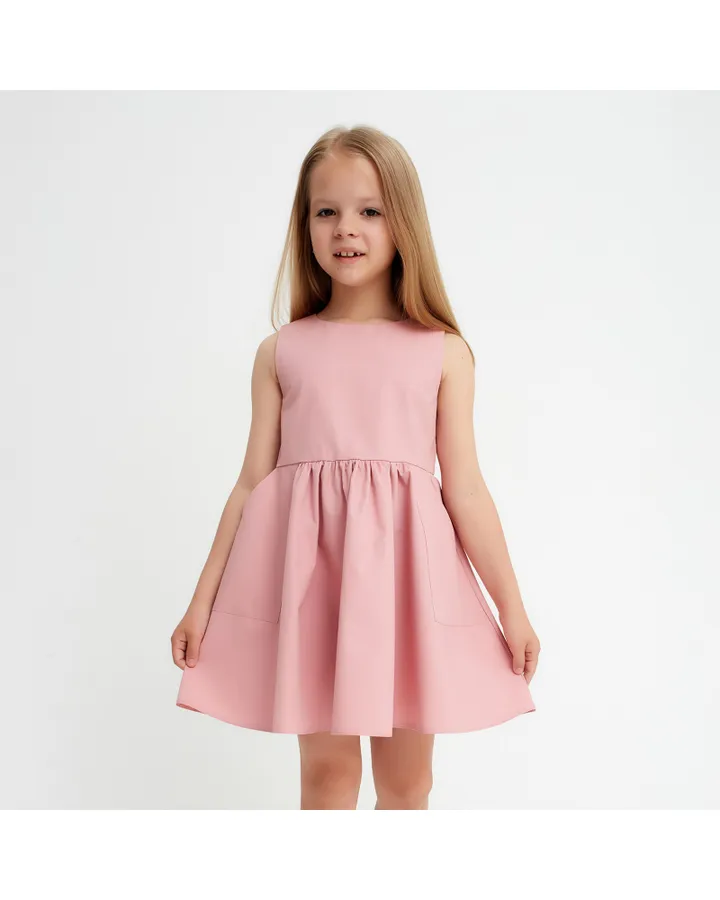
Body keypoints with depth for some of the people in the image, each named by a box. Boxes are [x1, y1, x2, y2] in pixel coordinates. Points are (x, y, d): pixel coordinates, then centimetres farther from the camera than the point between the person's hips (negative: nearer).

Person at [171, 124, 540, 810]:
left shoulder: (442, 352, 3)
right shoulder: (281, 352, 5)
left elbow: (464, 487, 4)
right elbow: (252, 483, 6)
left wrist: (511, 607, 4)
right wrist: (202, 601, 6)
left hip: (407, 572, 0)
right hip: (308, 574, 0)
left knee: (406, 776, 11)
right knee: (326, 767, 7)